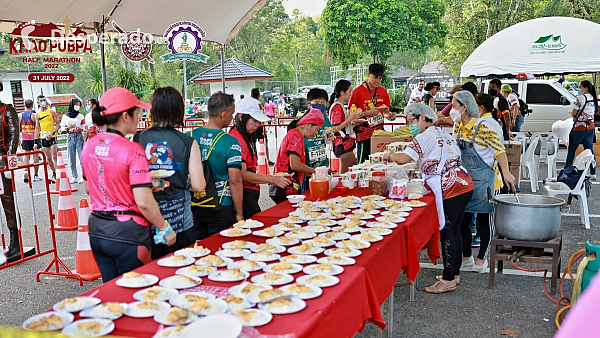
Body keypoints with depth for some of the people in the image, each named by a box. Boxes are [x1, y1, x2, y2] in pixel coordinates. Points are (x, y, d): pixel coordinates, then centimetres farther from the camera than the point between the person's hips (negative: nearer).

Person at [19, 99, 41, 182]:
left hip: (25, 139, 3)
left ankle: (26, 170, -17)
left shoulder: (20, 115, 3)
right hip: (33, 138, -3)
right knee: (36, 157, 6)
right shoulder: (34, 115, -9)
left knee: (26, 156, 8)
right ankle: (36, 176, 9)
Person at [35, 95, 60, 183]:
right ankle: (54, 173, 20)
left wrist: (52, 133, -18)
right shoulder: (38, 114, 11)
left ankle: (55, 175, -15)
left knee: (54, 156, -13)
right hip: (43, 138, 5)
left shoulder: (52, 112, 0)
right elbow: (37, 128, 15)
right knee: (48, 157, 9)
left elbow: (58, 125, -3)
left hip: (52, 137, -5)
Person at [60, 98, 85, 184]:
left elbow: (84, 128, 8)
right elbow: (62, 127, 10)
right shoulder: (65, 116, 8)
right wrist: (68, 127, -10)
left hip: (79, 136, -1)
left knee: (82, 157, -8)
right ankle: (74, 177, 8)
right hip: (70, 137, 1)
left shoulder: (80, 116, 8)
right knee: (71, 159, 2)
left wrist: (80, 129, -13)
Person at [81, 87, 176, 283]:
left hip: (97, 230, 7)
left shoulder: (89, 147, 2)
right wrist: (165, 229, -9)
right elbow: (144, 203, -22)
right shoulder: (133, 151, -19)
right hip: (127, 233, -7)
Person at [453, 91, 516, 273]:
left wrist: (506, 173, -36)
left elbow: (499, 150, -25)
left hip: (485, 181, -7)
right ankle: (466, 257, 24)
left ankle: (482, 259, 21)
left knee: (485, 220, 7)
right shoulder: (460, 126, 7)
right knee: (462, 219, 10)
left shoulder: (485, 125, -18)